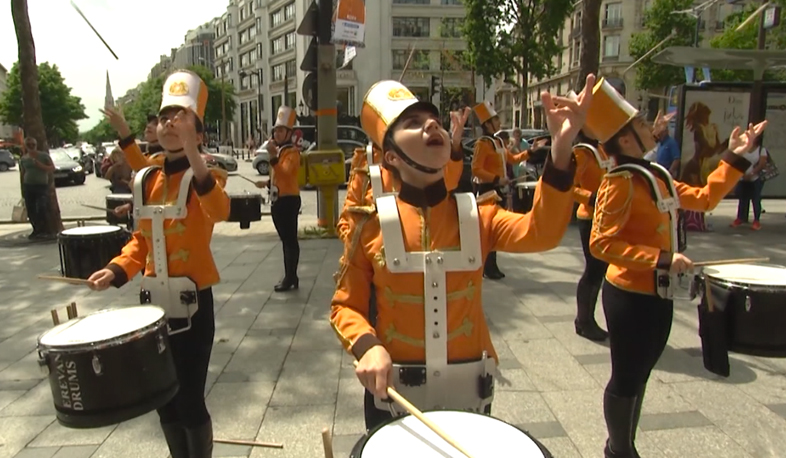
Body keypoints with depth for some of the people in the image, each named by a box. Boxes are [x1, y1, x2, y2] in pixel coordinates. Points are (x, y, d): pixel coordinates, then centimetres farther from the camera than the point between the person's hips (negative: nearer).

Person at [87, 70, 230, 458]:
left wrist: (192, 153, -45)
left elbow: (220, 212, -35)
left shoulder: (205, 174, -11)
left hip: (193, 302, -6)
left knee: (190, 400, 1)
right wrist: (116, 271, -1)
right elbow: (143, 238, 15)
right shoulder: (146, 180, 7)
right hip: (154, 302, 6)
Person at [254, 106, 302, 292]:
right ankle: (291, 277, 21)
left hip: (289, 200, -10)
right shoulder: (279, 151, 17)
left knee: (290, 240, -5)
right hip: (278, 200, 10)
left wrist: (273, 156, -35)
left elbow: (285, 173, -28)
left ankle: (290, 278, -1)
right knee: (286, 240, 13)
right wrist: (267, 182, 13)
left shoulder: (292, 152, -11)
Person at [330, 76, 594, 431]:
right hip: (393, 391, -1)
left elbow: (540, 232, -24)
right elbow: (346, 305, -4)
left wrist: (561, 149, -36)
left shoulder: (477, 214, -6)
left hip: (467, 389, 2)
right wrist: (368, 347, -23)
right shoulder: (371, 223, -10)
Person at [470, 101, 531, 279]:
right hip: (489, 190, -9)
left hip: (499, 190, 9)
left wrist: (530, 151, 19)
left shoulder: (498, 142, 14)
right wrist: (497, 179, -26)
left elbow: (512, 159, 26)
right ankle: (488, 268, 3)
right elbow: (476, 169, -21)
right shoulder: (482, 143, -14)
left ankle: (491, 266, 23)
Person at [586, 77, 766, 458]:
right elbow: (601, 244, -27)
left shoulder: (655, 175, 9)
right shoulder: (621, 183, -20)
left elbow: (704, 199, 18)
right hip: (631, 297, -9)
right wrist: (662, 259, -29)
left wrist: (735, 157, 15)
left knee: (638, 375, 21)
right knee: (626, 379, 7)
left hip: (657, 296, 9)